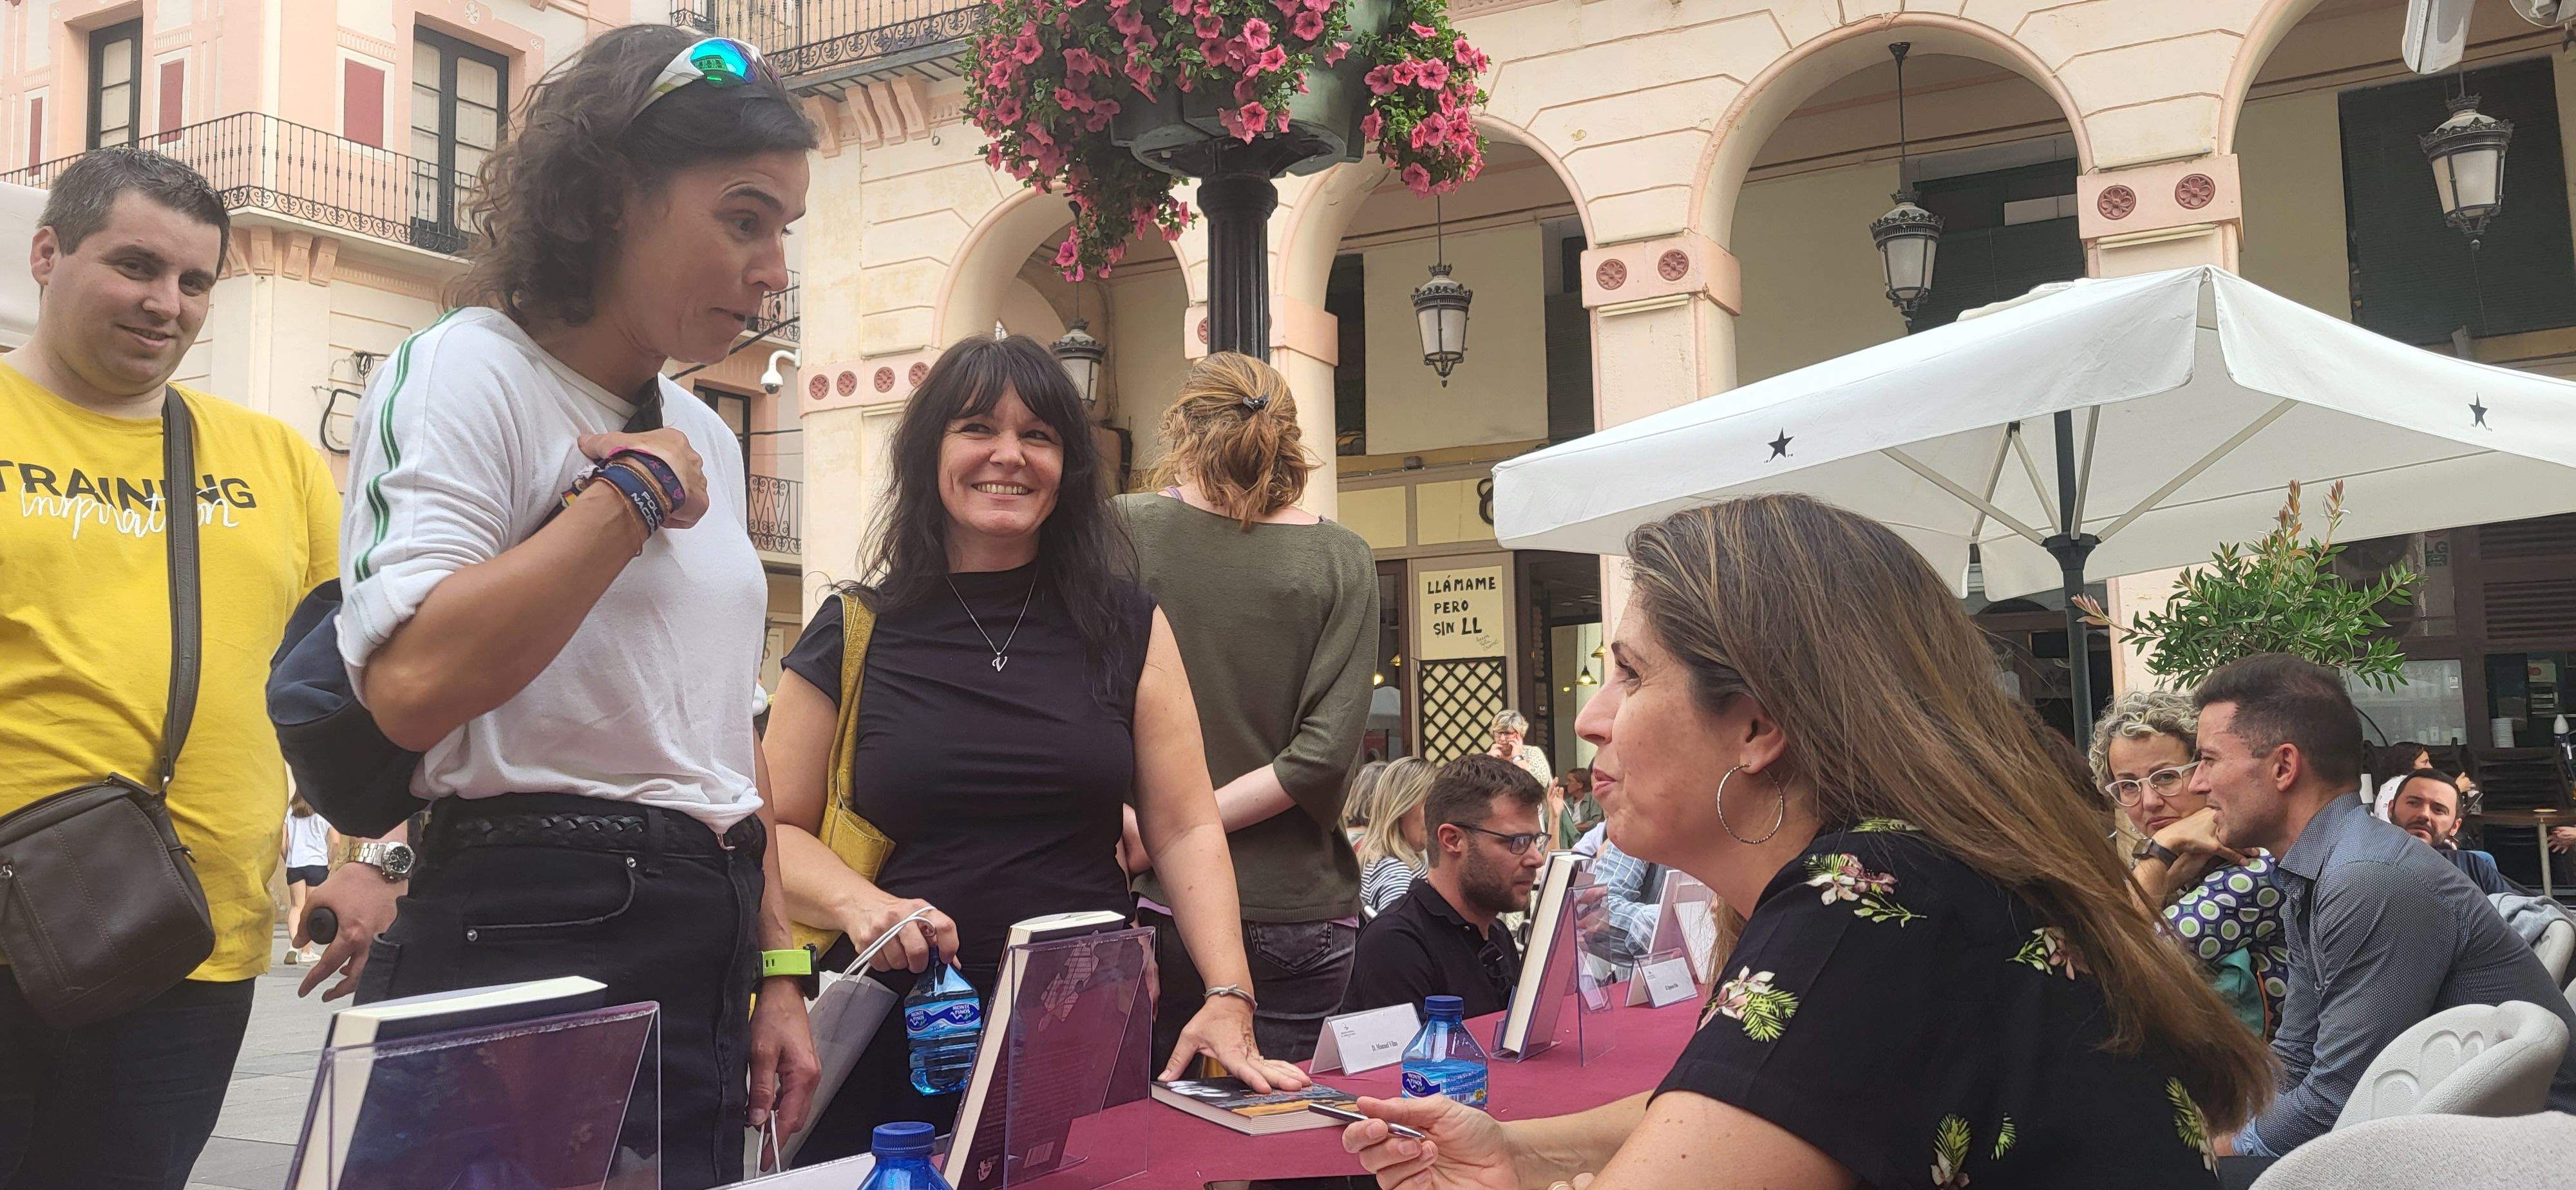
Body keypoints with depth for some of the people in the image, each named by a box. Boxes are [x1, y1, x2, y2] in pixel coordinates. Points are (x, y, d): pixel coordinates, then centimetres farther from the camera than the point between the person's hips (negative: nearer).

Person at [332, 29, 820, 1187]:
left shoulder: (705, 436, 15)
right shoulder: (465, 374, -8)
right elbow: (414, 684, -25)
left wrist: (774, 972, 15)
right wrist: (634, 490, -15)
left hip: (704, 958, 7)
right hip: (536, 940, -7)